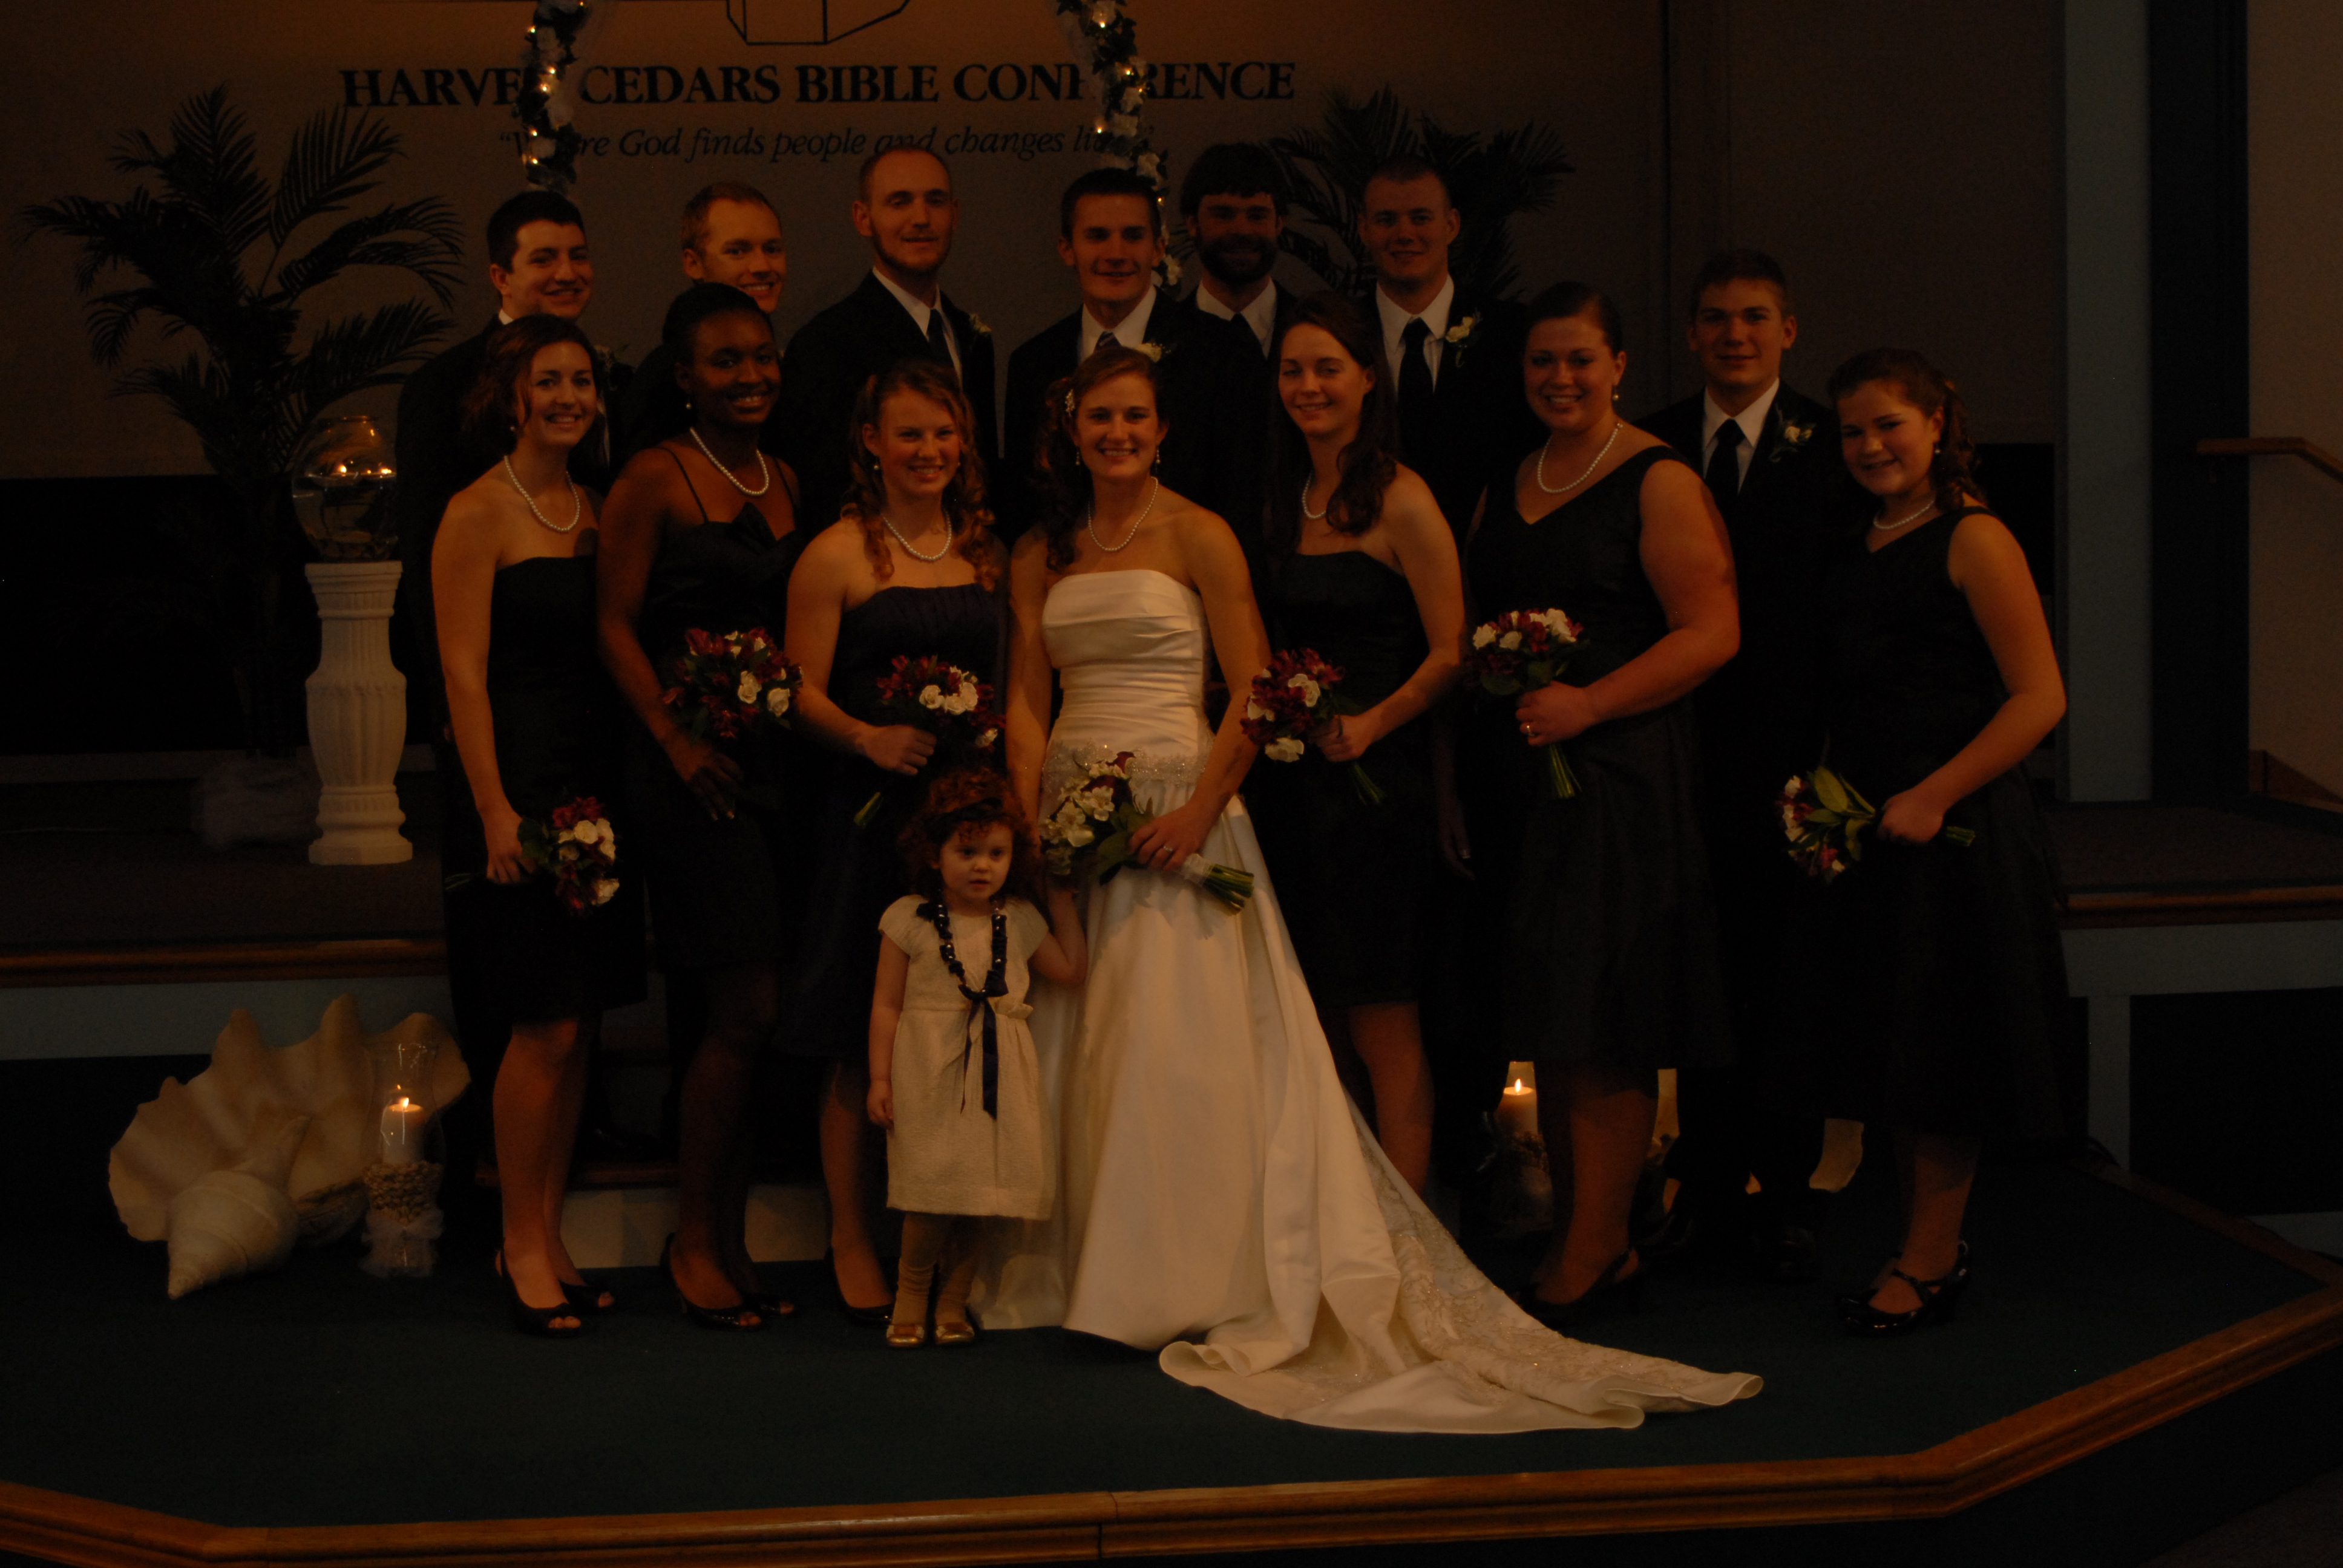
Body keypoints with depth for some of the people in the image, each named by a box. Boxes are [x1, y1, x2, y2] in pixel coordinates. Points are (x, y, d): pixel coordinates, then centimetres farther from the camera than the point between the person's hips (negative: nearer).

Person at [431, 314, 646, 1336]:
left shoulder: (596, 509, 14)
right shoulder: (478, 513, -6)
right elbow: (464, 672, -10)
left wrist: (613, 789, 6)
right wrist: (496, 810, -15)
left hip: (594, 780, 7)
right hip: (518, 780, -7)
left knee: (581, 1022, 7)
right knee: (547, 1023, -8)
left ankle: (545, 1236, 17)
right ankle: (520, 1245, 5)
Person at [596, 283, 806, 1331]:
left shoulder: (784, 479, 14)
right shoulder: (656, 478, -4)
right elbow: (616, 624, -7)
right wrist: (678, 742, -14)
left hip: (781, 758, 6)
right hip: (694, 761, -6)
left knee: (750, 1017, 7)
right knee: (746, 1008, -10)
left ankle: (727, 1242, 16)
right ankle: (695, 1243, 3)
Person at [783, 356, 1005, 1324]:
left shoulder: (986, 552, 12)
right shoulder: (837, 556, -2)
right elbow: (804, 691, -4)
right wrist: (869, 738, -21)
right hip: (871, 811, -4)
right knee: (863, 1045, -2)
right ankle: (852, 1241, 10)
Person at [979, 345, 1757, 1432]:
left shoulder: (1197, 537, 0)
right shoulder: (1041, 555, 13)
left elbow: (1252, 692, -6)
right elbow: (1026, 701, 11)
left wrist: (1201, 808, -17)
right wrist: (1032, 817, -4)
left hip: (1176, 806, -5)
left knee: (1182, 1041, -11)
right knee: (1064, 1044, 4)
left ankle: (1195, 1288, -4)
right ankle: (1072, 1270, 14)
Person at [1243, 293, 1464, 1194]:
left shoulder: (1401, 503, -8)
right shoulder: (1287, 499, 12)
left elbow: (1450, 653, -11)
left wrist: (1369, 724, -20)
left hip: (1372, 776, -7)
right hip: (1289, 780, 7)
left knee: (1381, 1023, -4)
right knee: (1307, 1023, 9)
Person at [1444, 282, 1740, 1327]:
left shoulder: (1659, 483, -4)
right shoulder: (1502, 492, 16)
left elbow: (1711, 632, -12)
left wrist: (1587, 704, -20)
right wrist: (1456, 786, 11)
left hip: (1617, 775, -7)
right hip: (1511, 783, 7)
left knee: (1603, 1026, -6)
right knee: (1547, 1030, 7)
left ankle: (1589, 1259, 0)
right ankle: (1595, 1247, 15)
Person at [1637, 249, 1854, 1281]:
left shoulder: (1831, 444, 0)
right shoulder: (1650, 446, 8)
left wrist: (1838, 754, -12)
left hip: (1792, 756, -2)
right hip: (1686, 753, 2)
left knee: (1788, 983, 3)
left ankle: (1787, 1196, 13)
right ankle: (1708, 1188, 18)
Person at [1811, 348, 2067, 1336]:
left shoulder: (1973, 539, -11)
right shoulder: (1861, 550, 12)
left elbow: (2040, 698, -16)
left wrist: (1933, 795, -20)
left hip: (1953, 829, -8)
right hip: (1867, 828, 8)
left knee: (1943, 1050, -1)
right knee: (1889, 1050, 11)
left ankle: (1925, 1264, 7)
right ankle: (1937, 1250, 21)